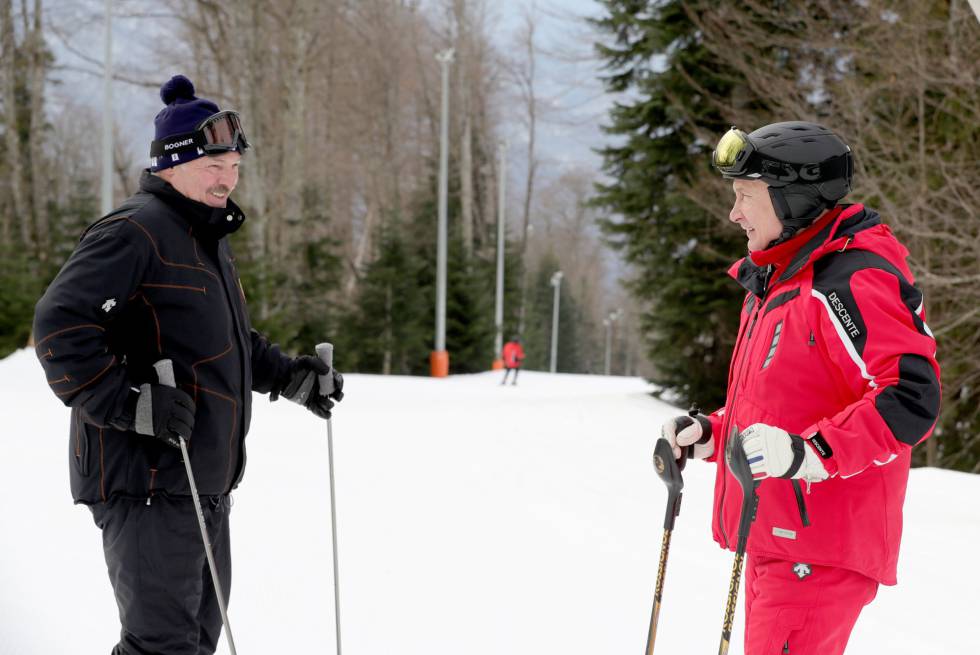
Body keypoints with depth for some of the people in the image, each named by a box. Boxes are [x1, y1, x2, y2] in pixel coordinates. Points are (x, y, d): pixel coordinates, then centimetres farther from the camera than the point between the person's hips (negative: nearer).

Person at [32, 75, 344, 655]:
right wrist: (130, 403, -30)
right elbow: (61, 324, -22)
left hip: (206, 481, 10)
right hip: (146, 479, -10)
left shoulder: (210, 240, 19)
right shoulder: (134, 233, -14)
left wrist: (289, 376, 19)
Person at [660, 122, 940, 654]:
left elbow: (911, 399, -24)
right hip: (775, 539, 11)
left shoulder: (849, 281, -16)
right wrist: (711, 435, 12)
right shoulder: (775, 283, 17)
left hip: (819, 549, -11)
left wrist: (809, 452, -31)